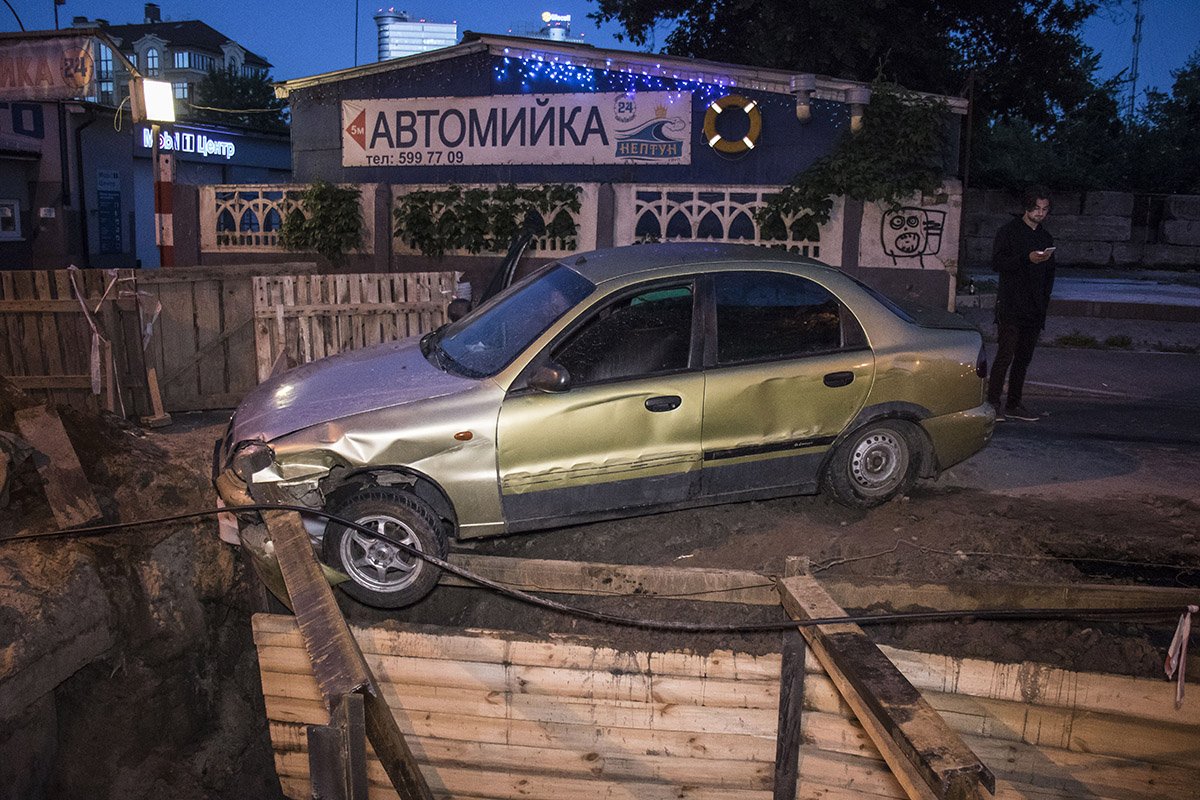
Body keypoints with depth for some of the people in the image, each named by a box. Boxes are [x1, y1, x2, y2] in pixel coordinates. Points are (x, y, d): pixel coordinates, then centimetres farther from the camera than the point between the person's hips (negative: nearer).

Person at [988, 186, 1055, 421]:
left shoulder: (1046, 238, 19)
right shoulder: (1009, 231, 1)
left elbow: (1049, 274, 23)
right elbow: (996, 262, -10)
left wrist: (1043, 302, 13)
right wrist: (1027, 258, -21)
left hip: (1034, 308, 6)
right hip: (1011, 305, -6)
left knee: (1024, 357, 7)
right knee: (1005, 355, -12)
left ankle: (1014, 404, 13)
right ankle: (992, 403, -10)